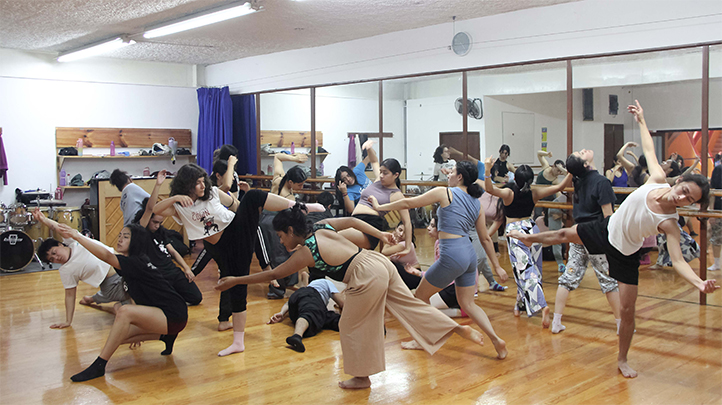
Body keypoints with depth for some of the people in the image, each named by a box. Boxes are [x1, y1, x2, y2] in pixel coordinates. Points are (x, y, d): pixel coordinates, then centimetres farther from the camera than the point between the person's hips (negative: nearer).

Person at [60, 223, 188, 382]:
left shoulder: (136, 263, -18)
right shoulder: (131, 264, 11)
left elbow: (106, 256, -31)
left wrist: (77, 236, -32)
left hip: (174, 316, -11)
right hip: (160, 315, 11)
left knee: (124, 312, -28)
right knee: (120, 335, 8)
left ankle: (99, 366, -21)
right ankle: (165, 336, 18)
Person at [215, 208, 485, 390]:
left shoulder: (305, 253, -11)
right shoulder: (321, 227, 9)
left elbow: (272, 275, -5)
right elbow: (352, 221, 16)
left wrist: (235, 281, 2)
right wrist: (380, 235, 23)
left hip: (368, 279, -8)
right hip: (379, 263, 8)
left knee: (352, 327, 12)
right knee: (412, 305, 16)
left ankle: (362, 378, 27)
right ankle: (461, 330, 16)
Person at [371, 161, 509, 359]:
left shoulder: (445, 193, -6)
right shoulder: (477, 203, 12)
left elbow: (408, 203, -2)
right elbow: (485, 239, 14)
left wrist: (379, 206, 9)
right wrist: (497, 266, 21)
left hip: (451, 256, -7)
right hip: (469, 255, 7)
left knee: (421, 295, 13)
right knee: (467, 304, 17)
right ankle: (497, 340, 6)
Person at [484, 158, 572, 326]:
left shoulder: (509, 193, -13)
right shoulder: (534, 194, -4)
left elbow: (490, 189, -30)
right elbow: (560, 186, -3)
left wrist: (487, 169, -35)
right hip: (531, 229, 4)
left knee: (525, 272, -8)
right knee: (528, 269, 16)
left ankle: (542, 306, -26)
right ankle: (519, 306, 29)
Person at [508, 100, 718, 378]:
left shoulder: (670, 224, -30)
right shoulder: (657, 179, -22)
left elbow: (678, 261, -35)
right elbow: (649, 150, -4)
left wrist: (700, 283, -54)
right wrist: (641, 121, 4)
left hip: (625, 254, -4)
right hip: (606, 230, 4)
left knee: (627, 310, -3)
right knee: (565, 234, 24)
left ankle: (622, 360, 19)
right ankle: (530, 239, 59)